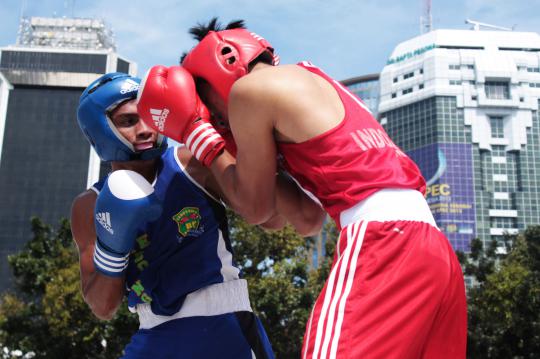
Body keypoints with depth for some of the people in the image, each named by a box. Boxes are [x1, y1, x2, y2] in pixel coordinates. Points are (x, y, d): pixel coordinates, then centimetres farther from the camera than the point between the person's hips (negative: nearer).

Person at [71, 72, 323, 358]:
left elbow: (272, 218, -8)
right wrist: (112, 241, -17)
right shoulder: (91, 207, 0)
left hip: (224, 329, -2)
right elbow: (103, 308, -1)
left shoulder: (192, 165, -6)